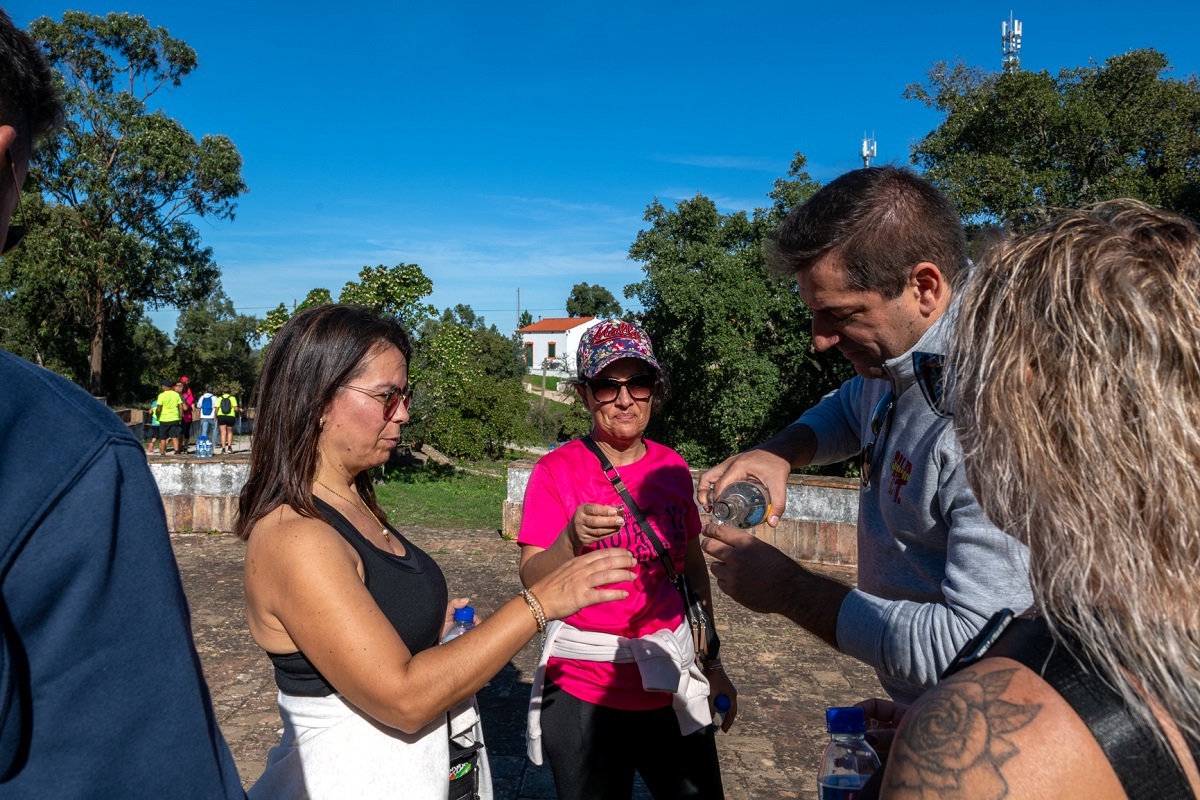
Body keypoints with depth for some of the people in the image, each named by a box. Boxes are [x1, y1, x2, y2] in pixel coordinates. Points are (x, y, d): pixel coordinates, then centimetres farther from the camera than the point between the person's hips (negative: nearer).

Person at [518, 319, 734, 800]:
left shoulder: (672, 468, 3)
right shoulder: (557, 471, -9)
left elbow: (693, 568, 12)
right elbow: (532, 580, -17)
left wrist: (713, 663, 15)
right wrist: (572, 539, -36)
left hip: (672, 684, 4)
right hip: (583, 692, -3)